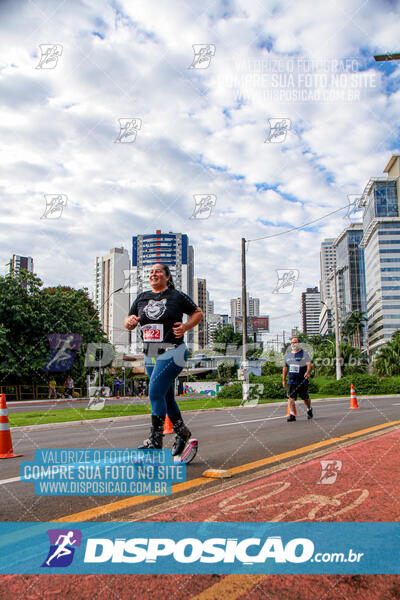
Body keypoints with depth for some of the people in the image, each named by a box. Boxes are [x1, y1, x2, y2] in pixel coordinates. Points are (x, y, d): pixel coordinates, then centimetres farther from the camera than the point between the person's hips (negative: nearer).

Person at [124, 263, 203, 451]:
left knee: (155, 393, -16)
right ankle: (182, 432, 32)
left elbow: (198, 313, 7)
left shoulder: (177, 296, -2)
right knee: (166, 398, 14)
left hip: (172, 353, -6)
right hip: (150, 356, 6)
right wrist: (130, 321, -10)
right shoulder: (142, 298, 11)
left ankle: (155, 441, -7)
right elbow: (128, 324, 14)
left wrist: (185, 326, -10)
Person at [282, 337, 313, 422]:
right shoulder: (288, 355, 15)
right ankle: (292, 415, -13)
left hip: (302, 381, -3)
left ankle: (309, 410, 36)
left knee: (305, 398, 8)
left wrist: (308, 372, -31)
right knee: (290, 397, -11)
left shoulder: (304, 354, 1)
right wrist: (283, 379, 17)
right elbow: (285, 368, 21)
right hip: (291, 381, 3)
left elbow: (309, 364, -11)